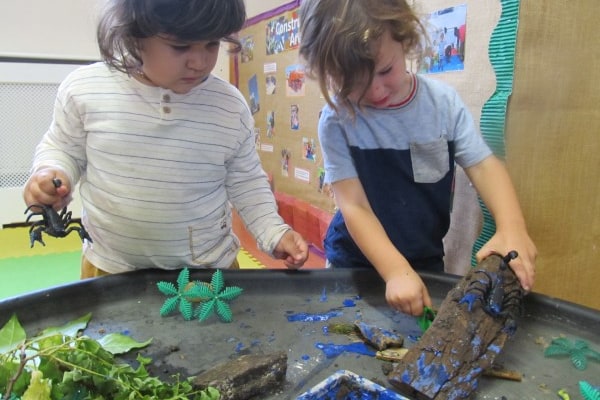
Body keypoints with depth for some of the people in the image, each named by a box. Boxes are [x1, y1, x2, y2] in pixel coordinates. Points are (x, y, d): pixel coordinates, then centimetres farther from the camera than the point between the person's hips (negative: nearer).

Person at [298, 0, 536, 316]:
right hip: (355, 266, -2)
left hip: (427, 263, 3)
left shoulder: (443, 101, -9)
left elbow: (483, 165, -8)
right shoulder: (337, 120, -17)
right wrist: (396, 271, -28)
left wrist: (511, 226, -25)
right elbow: (354, 206, -19)